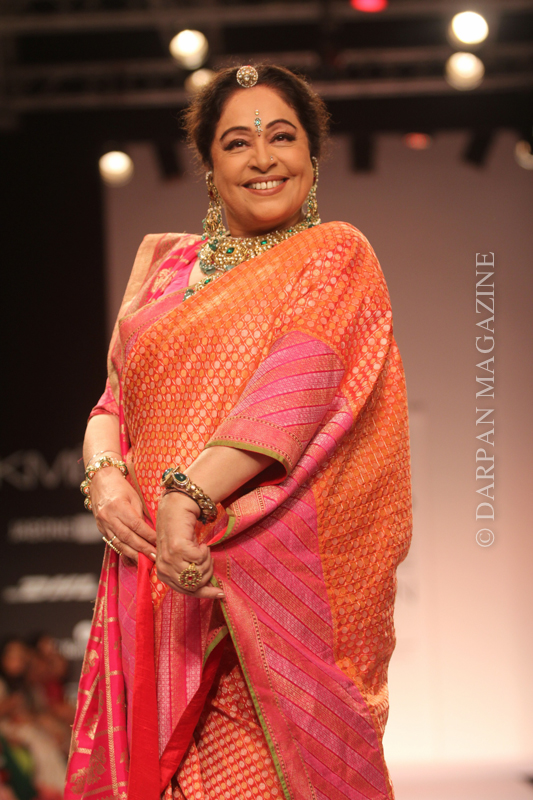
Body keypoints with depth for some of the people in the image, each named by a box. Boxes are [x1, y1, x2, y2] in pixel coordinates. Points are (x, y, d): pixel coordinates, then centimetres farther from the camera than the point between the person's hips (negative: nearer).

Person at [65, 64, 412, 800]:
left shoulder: (336, 256, 2)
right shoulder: (169, 266, 19)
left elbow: (299, 384, -14)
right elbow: (115, 397, 16)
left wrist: (188, 492, -26)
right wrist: (103, 476, -7)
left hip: (275, 573, -5)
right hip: (154, 574, 5)